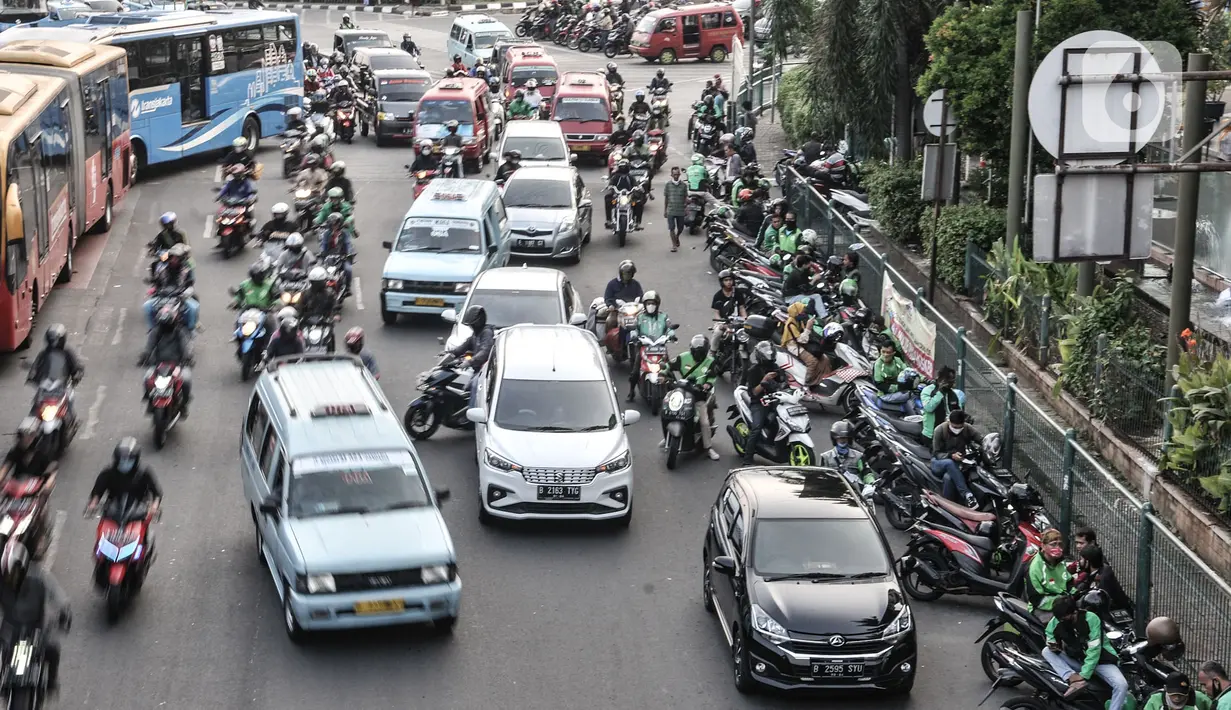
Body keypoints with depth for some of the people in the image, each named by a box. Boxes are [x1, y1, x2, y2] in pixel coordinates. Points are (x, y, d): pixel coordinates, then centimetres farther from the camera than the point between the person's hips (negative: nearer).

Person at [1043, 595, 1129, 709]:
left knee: (1121, 685, -30)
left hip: (1100, 660, -4)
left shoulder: (1091, 619, -24)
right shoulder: (1055, 622, -11)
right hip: (1076, 661, 4)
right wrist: (1054, 646, -19)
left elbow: (1094, 650, -25)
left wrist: (1084, 675, -30)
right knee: (1047, 652, -14)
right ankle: (1072, 677, -31)